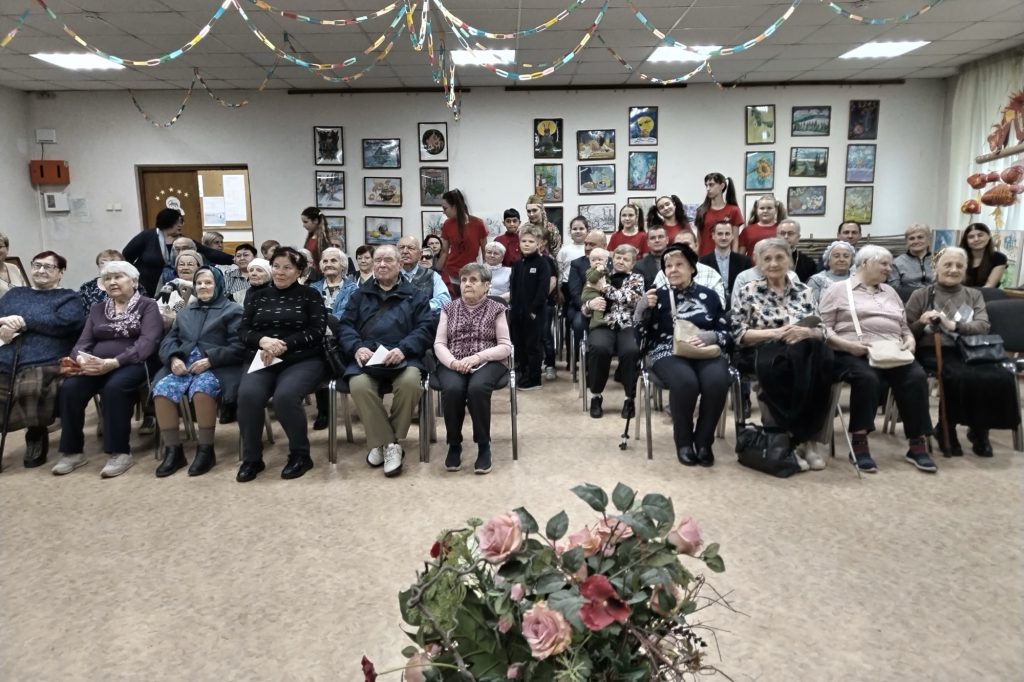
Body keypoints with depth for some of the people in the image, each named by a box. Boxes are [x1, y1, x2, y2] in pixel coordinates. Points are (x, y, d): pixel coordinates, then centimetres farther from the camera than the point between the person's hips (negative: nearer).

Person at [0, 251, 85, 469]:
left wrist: (24, 322, -7)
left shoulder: (68, 297, 14)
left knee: (32, 387, -34)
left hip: (43, 365, -4)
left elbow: (64, 322, -7)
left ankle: (36, 434, -6)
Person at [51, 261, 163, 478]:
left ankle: (120, 452, -25)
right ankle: (73, 451, -12)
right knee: (69, 387, -24)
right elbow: (83, 342, 12)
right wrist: (81, 359, -14)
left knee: (114, 387, -36)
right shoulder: (97, 309, 22)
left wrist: (113, 362, -24)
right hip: (95, 366, 5)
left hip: (132, 365, -5)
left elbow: (147, 342, -10)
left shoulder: (147, 306, 5)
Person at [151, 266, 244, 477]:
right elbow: (168, 341, 17)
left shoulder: (233, 310, 8)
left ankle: (206, 450, -22)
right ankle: (173, 450, -16)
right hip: (183, 366, 5)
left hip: (215, 367, -5)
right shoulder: (185, 313, 28)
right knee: (161, 389, -25)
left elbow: (239, 346, -4)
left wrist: (210, 360, -16)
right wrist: (174, 358, -7)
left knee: (201, 389, -37)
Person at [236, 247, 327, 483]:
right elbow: (244, 331, 9)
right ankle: (251, 458, -10)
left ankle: (300, 454, -10)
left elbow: (316, 331, -3)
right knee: (248, 394, -29)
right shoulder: (257, 296, 18)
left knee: (285, 395, -33)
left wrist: (283, 345, -15)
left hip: (302, 361, -3)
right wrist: (263, 340, -14)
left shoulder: (310, 296, 8)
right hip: (263, 361, 3)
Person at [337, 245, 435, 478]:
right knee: (358, 385, -33)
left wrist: (403, 348, -14)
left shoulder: (415, 296, 18)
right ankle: (387, 444, -18)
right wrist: (356, 347, -8)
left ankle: (389, 441, -15)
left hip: (402, 357, -1)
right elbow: (345, 326, 15)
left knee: (410, 382, -35)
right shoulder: (360, 295, 25)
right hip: (366, 358, 2)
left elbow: (426, 328, 4)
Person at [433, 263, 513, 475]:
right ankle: (454, 445, -12)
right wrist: (453, 362, -16)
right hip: (453, 364, 2)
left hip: (487, 363, -1)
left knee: (477, 388, -36)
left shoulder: (496, 309, 8)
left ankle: (484, 446, -17)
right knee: (452, 389, -33)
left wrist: (477, 357, -16)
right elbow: (439, 343, 6)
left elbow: (505, 347, 0)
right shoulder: (449, 309, 14)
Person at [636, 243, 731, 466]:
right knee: (686, 382, -35)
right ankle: (683, 441, -11)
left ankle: (704, 441, -11)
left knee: (717, 382, -33)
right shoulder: (658, 296, 11)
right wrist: (642, 308, -10)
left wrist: (709, 336, -12)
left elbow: (727, 333, 9)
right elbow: (641, 336, 6)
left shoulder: (709, 296, 14)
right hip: (668, 353, -1)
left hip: (707, 352, 2)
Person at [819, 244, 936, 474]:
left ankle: (918, 444, -21)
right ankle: (859, 443, -26)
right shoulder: (838, 290, 8)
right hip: (853, 354, -5)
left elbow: (905, 327, 27)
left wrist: (910, 341, 4)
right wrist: (847, 344, -16)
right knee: (867, 377, -37)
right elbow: (823, 328, -1)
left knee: (916, 376, -26)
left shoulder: (890, 291, 27)